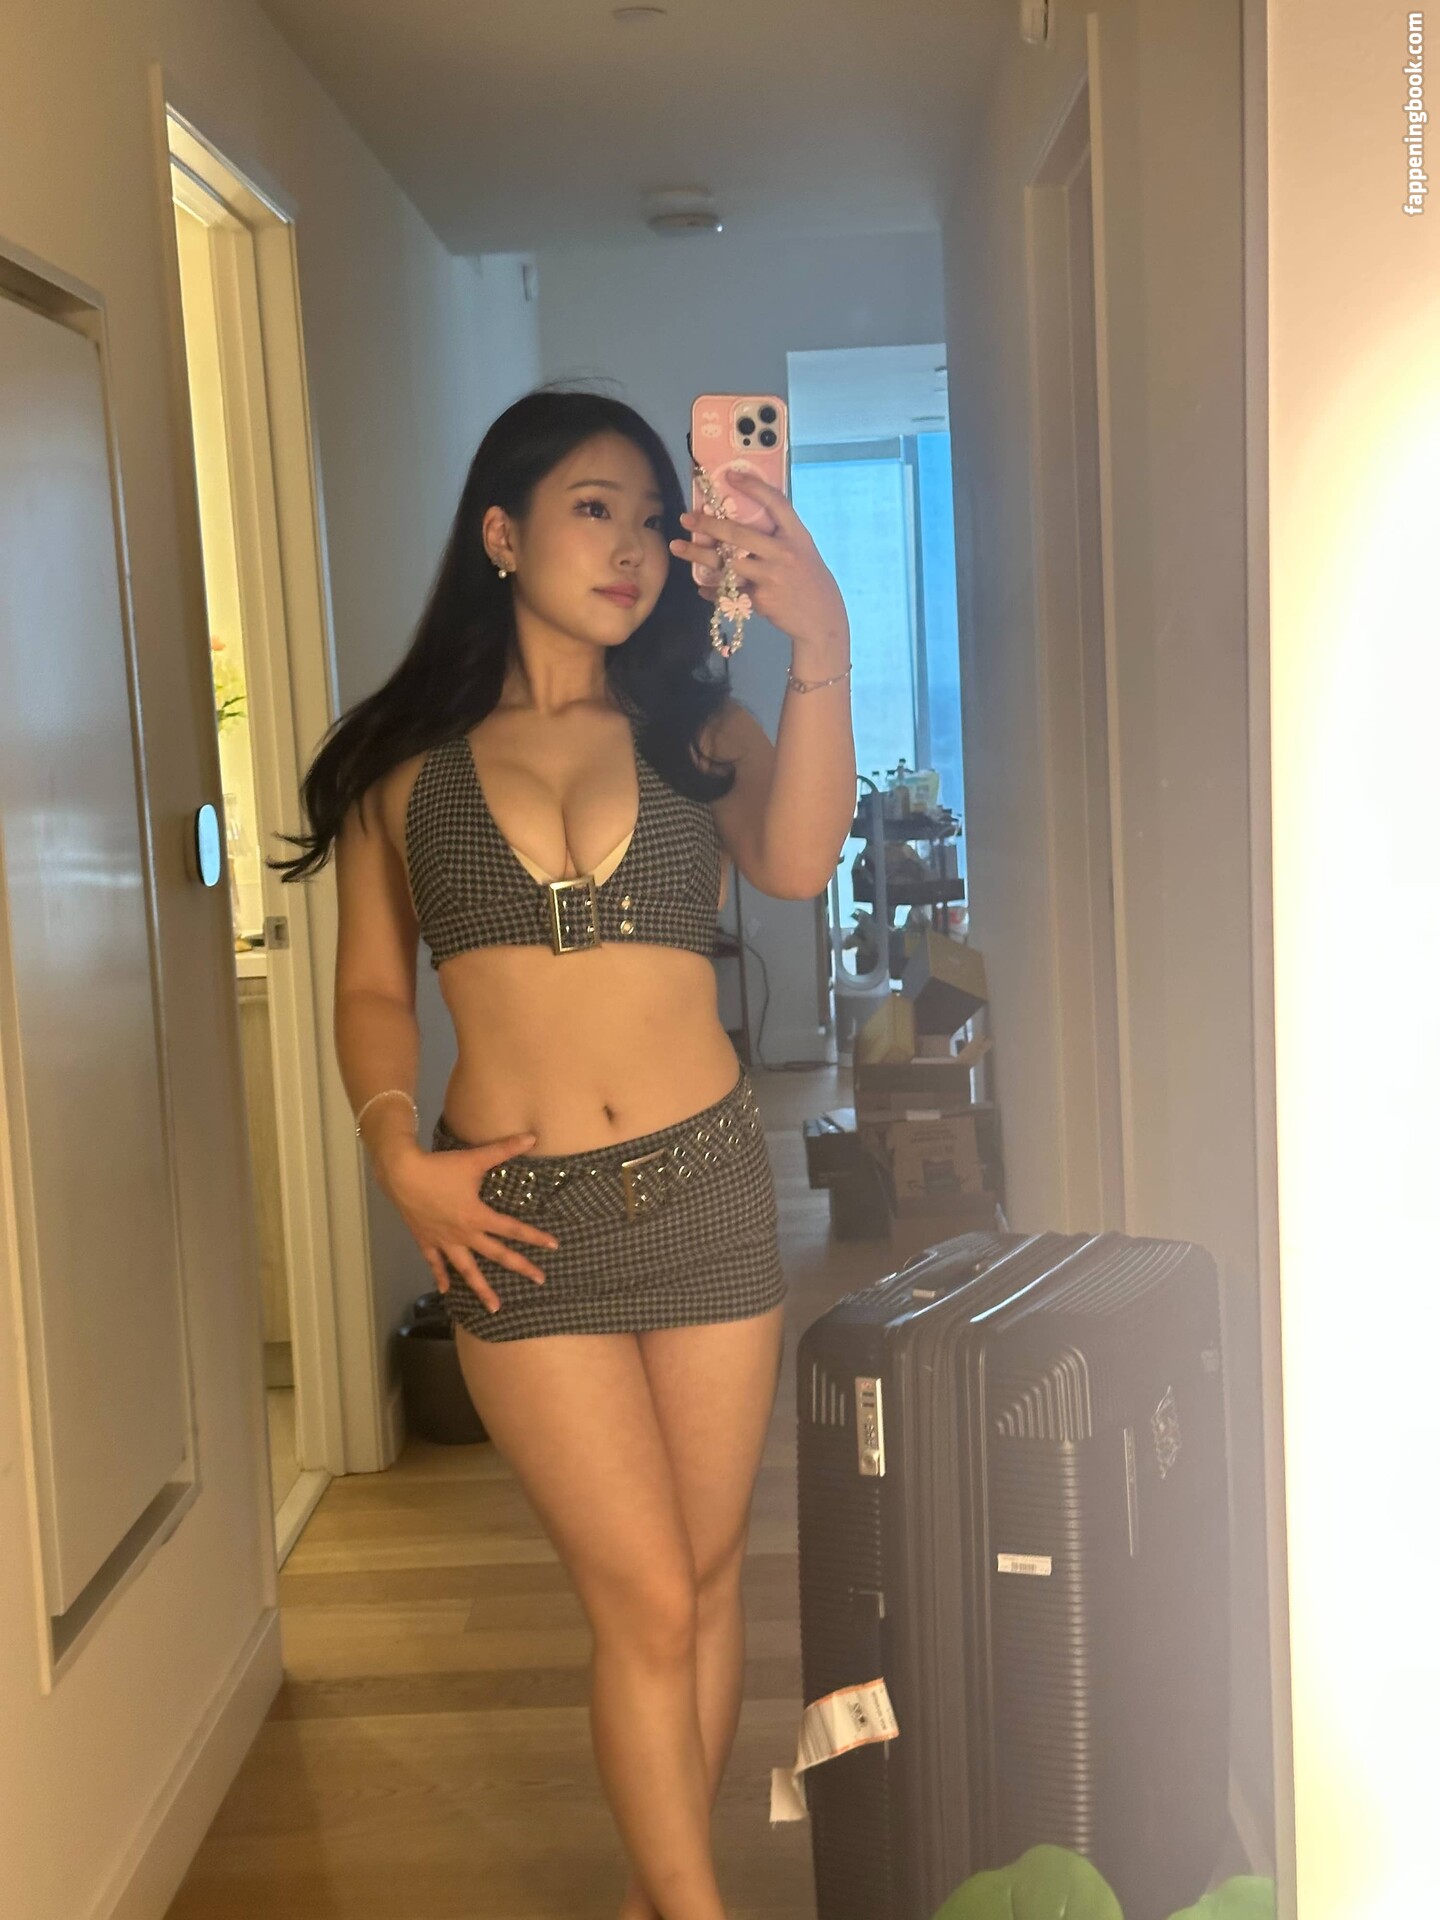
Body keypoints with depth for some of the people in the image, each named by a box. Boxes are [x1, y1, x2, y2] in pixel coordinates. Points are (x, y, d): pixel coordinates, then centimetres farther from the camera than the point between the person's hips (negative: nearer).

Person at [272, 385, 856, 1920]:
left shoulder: (694, 726, 7)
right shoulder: (407, 759, 5)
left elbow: (800, 862, -13)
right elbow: (370, 989, 8)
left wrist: (817, 646, -24)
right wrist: (399, 1156, -7)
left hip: (704, 1186, 2)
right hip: (518, 1218, -2)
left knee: (706, 1579, 13)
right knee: (645, 1604, -1)